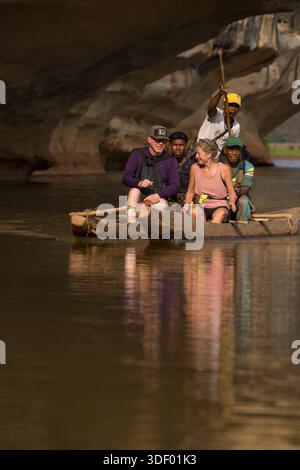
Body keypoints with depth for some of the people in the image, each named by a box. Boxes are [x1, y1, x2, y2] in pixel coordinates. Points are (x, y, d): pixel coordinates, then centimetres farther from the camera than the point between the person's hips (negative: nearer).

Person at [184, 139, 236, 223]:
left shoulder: (223, 169, -4)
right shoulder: (195, 168, 4)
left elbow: (231, 193, 2)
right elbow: (190, 191, 16)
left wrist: (232, 203, -20)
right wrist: (187, 205, -2)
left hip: (219, 206, -2)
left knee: (221, 213, -37)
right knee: (193, 212, -34)